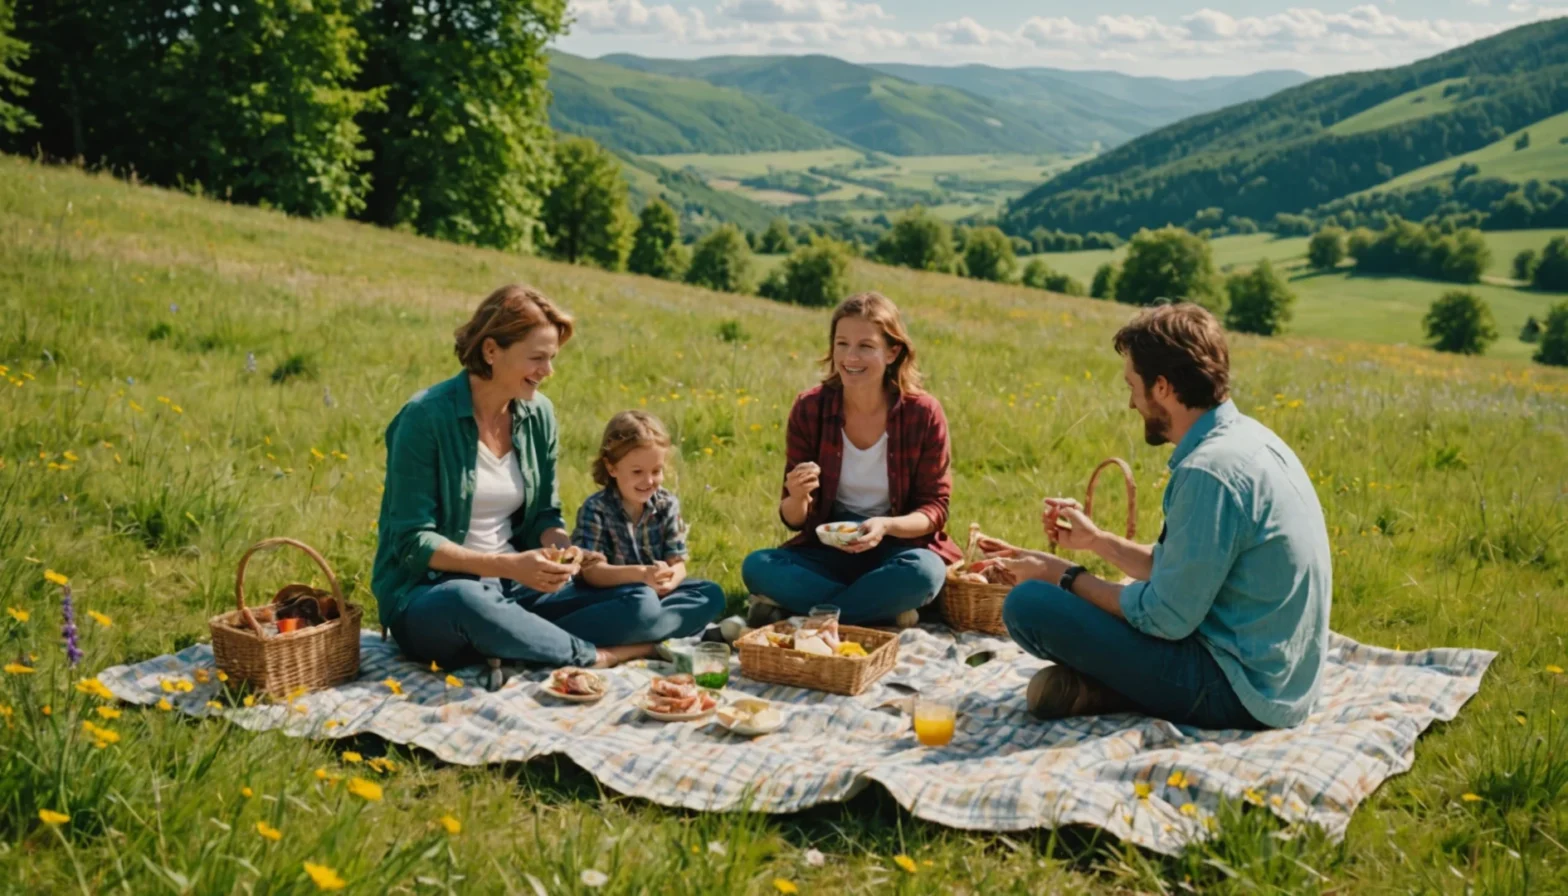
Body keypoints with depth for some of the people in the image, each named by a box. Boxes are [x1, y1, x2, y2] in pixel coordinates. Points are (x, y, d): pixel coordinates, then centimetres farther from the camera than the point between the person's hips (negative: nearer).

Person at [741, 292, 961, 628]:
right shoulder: (809, 408, -7)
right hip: (829, 549, 2)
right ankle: (886, 612, -20)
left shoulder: (923, 414, -11)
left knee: (924, 571, -36)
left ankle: (795, 612, -20)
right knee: (757, 567, -25)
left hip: (897, 547, -1)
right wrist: (797, 498, -28)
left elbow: (934, 509, -6)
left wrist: (886, 526, -27)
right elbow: (795, 519, -3)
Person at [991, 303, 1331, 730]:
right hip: (1276, 677, 10)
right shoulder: (1246, 437, 7)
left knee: (1028, 605, -18)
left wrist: (1066, 577, -7)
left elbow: (1167, 618, -19)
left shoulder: (1210, 470, -24)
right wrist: (1097, 540, 18)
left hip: (1238, 691, -10)